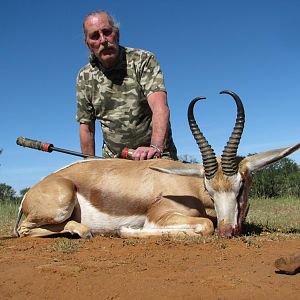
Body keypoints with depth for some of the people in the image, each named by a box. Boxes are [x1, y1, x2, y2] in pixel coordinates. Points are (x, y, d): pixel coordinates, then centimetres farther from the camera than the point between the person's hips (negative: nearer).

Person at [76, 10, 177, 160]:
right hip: (113, 159, 4)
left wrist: (156, 147, -39)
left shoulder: (143, 60, -9)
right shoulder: (84, 77, 3)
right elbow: (86, 127, 7)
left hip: (155, 155, -3)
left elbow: (160, 107, -24)